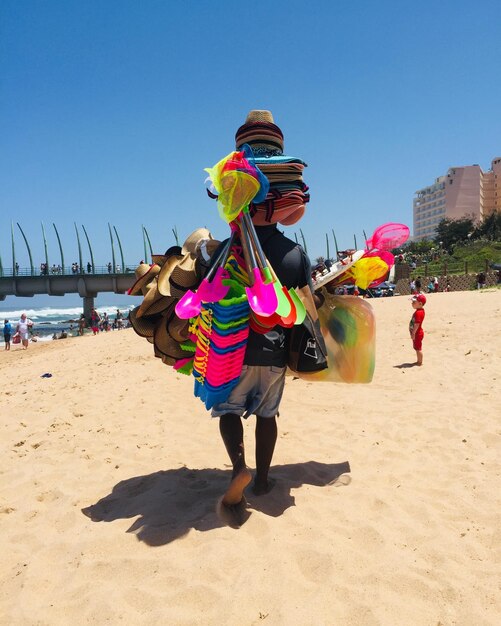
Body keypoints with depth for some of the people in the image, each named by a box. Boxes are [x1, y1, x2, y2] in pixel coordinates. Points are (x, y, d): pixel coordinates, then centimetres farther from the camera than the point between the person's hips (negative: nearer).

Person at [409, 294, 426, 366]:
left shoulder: (419, 312, -24)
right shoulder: (419, 311, 9)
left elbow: (417, 324, -26)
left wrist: (413, 333, -23)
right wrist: (413, 333, 19)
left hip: (417, 334, -11)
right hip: (417, 333, 11)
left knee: (418, 348, 0)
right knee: (417, 348, 19)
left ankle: (420, 362, 9)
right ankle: (418, 361, 30)